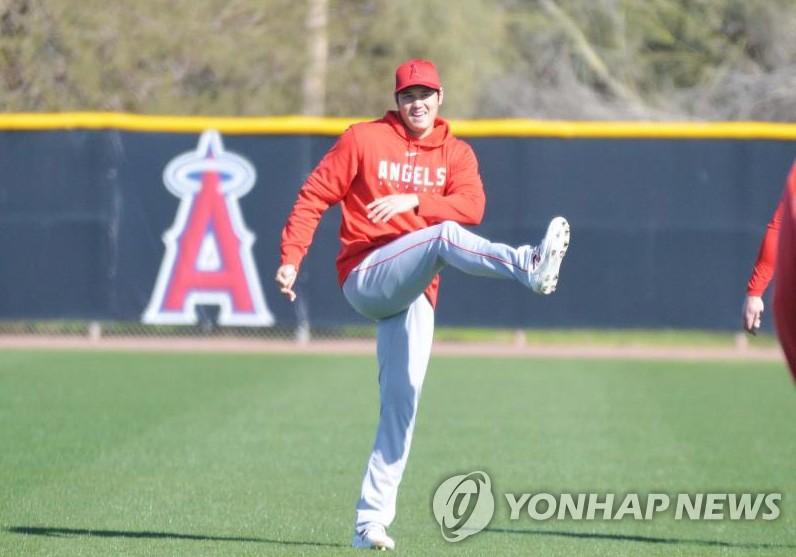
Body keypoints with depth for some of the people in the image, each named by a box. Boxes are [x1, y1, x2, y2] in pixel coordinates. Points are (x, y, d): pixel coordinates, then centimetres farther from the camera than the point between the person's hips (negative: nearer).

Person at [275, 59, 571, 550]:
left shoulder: (456, 154, 12)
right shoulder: (364, 139, 5)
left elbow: (472, 206, -7)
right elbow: (315, 196, 2)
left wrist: (413, 200, -22)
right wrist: (291, 259, -8)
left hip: (415, 294, 4)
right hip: (365, 276, -4)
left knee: (403, 395, -4)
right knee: (444, 235, -30)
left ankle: (372, 519, -3)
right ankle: (530, 267, -58)